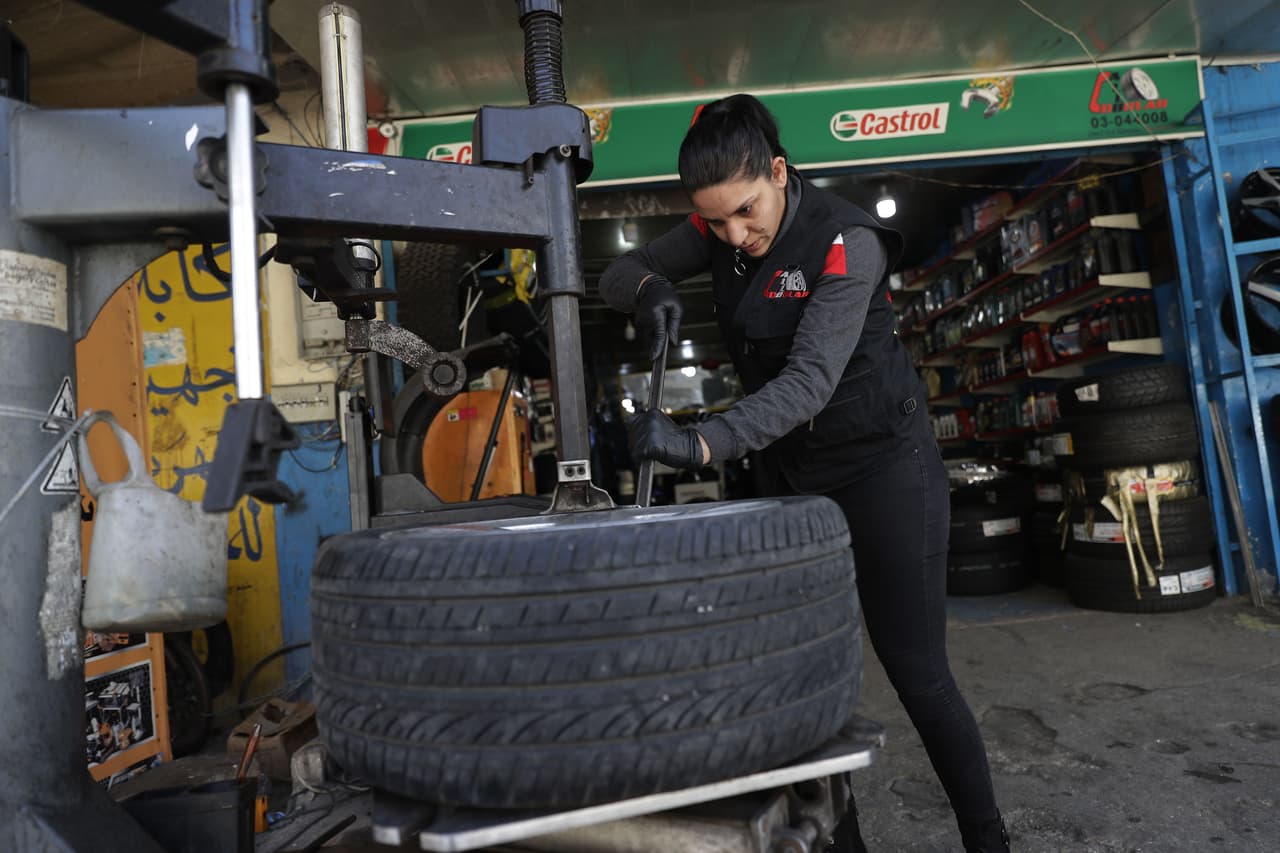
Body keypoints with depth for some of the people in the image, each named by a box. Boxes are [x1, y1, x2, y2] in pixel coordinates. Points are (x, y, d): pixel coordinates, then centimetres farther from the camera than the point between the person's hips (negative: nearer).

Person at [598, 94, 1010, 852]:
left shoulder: (847, 242, -21)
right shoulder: (720, 228, -2)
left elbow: (810, 380, -31)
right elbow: (621, 273, 3)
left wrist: (703, 444, -43)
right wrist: (651, 289, -21)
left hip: (884, 467, -5)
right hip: (794, 472, 6)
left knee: (917, 671, 2)